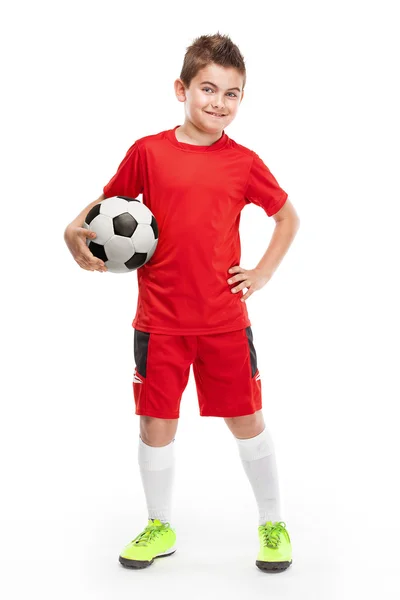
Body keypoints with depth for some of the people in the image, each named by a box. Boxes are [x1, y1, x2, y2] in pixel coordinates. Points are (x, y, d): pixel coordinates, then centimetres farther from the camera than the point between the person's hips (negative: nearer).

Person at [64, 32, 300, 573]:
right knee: (156, 423, 7)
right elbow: (108, 201, 11)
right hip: (160, 319, 0)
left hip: (225, 319, 0)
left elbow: (287, 215, 14)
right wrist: (76, 231, -8)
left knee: (247, 420, 7)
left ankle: (273, 524, 26)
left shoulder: (244, 162, 0)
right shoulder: (148, 152, -2)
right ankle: (160, 527, 28)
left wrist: (264, 272, 4)